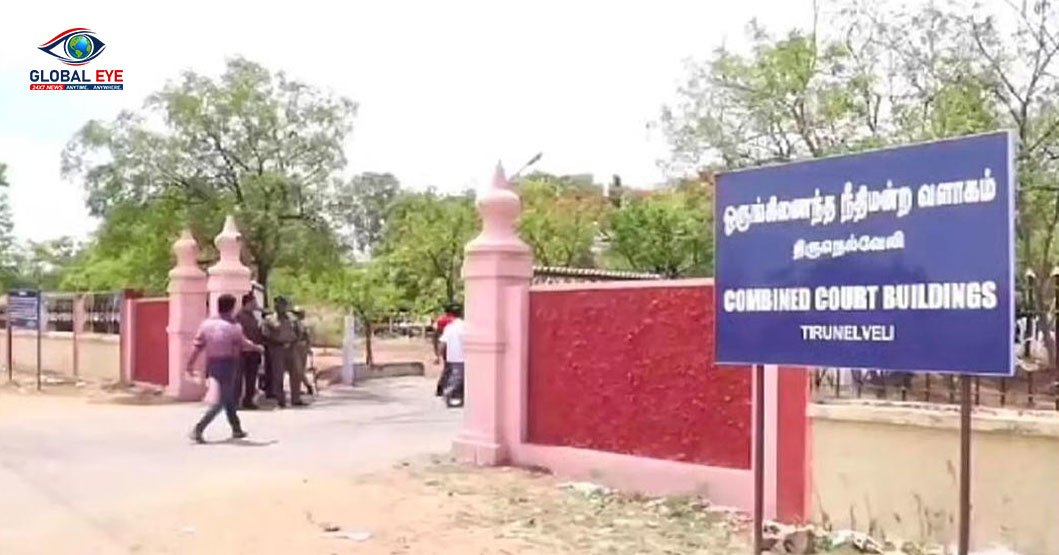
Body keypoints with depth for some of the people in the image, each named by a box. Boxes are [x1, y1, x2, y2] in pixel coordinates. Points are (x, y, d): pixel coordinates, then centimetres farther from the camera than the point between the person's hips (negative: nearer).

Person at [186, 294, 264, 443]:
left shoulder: (206, 323, 2)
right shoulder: (233, 326, -11)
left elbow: (198, 346, -1)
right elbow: (244, 344, 1)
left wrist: (190, 364, 3)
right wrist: (257, 347, 19)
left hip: (212, 364, 6)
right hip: (227, 364, -6)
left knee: (229, 397, 19)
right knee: (221, 401, -2)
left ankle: (236, 429, 28)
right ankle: (198, 429, -14)